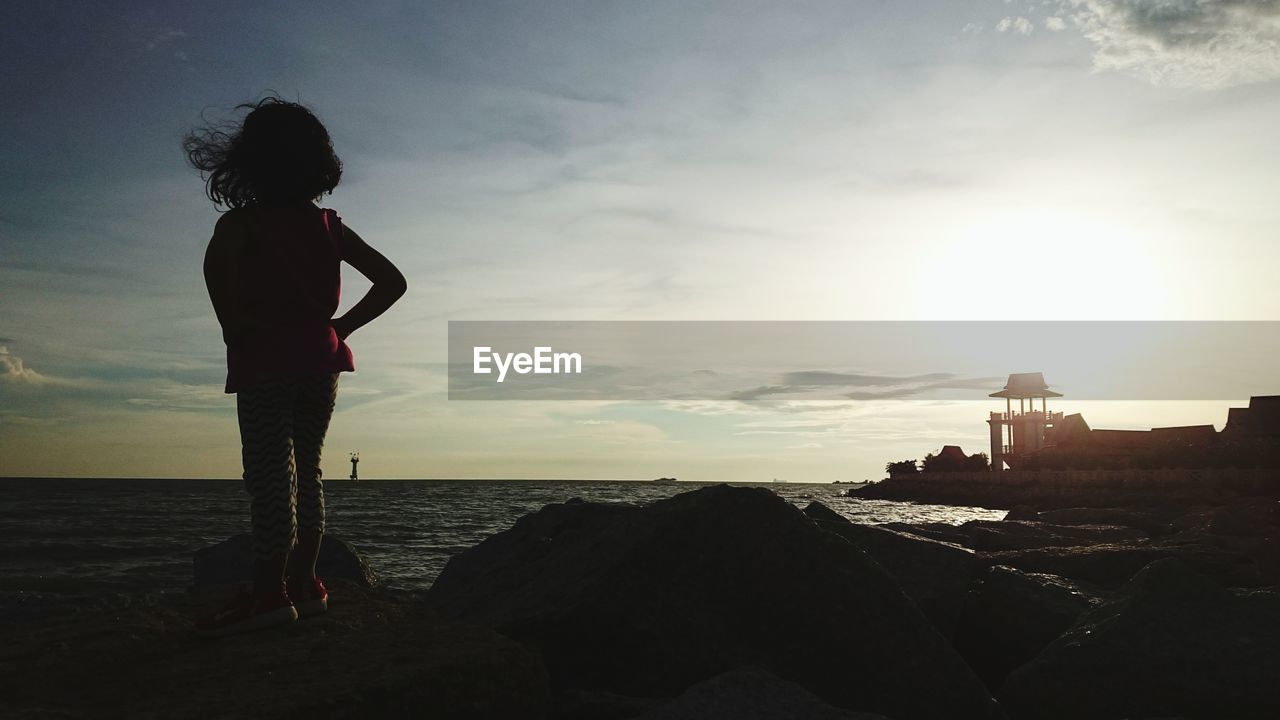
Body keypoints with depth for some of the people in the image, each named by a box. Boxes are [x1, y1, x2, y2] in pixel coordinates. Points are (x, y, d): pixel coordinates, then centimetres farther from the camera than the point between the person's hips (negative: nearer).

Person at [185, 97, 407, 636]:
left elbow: (216, 263, -25)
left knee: (269, 474, -7)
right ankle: (303, 583, 13)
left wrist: (234, 330, -11)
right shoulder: (330, 226, 11)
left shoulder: (241, 222, -2)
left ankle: (269, 593, -10)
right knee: (306, 471, 11)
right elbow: (392, 282, 9)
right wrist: (340, 326, 8)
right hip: (320, 359, 5)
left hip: (265, 362, -5)